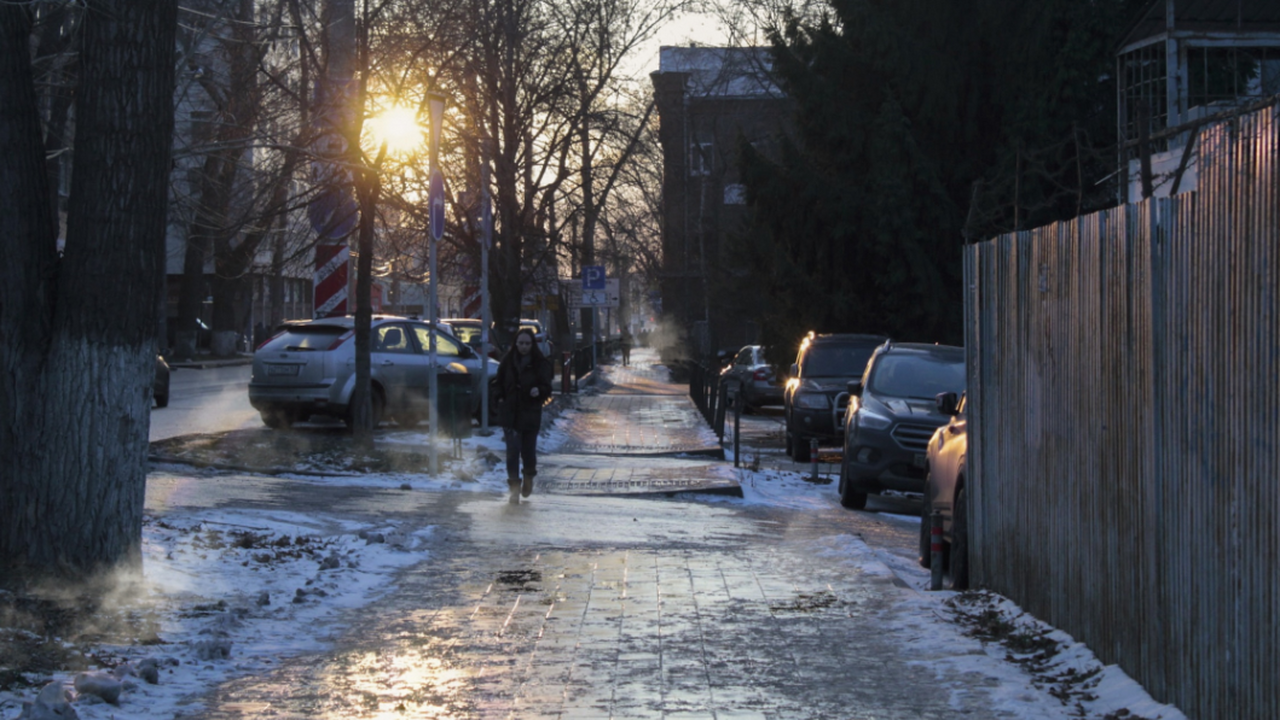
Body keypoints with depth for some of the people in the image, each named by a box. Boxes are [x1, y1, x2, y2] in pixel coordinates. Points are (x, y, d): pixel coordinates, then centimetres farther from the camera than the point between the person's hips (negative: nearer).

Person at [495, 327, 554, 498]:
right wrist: (500, 398, 1)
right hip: (510, 412, 1)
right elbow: (499, 383, 16)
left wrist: (539, 391, -24)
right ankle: (514, 484, -5)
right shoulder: (508, 362, 5)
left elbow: (547, 388, -4)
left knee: (528, 449, 6)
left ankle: (529, 477, 34)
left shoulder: (541, 363, -1)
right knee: (513, 449, -9)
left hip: (531, 413, -1)